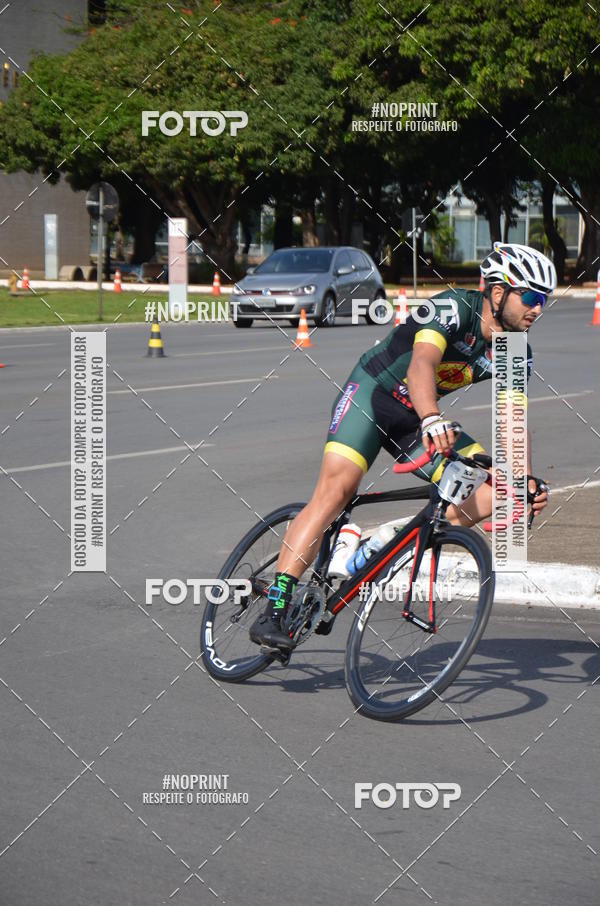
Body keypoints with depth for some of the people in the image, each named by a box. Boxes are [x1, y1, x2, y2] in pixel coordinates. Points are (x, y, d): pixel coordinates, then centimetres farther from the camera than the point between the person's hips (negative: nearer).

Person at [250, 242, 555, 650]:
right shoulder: (453, 308, -24)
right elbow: (422, 364, -41)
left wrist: (528, 479, -21)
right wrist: (432, 419, -59)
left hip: (416, 420, 7)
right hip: (371, 393, -7)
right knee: (336, 489, -25)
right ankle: (273, 612, -28)